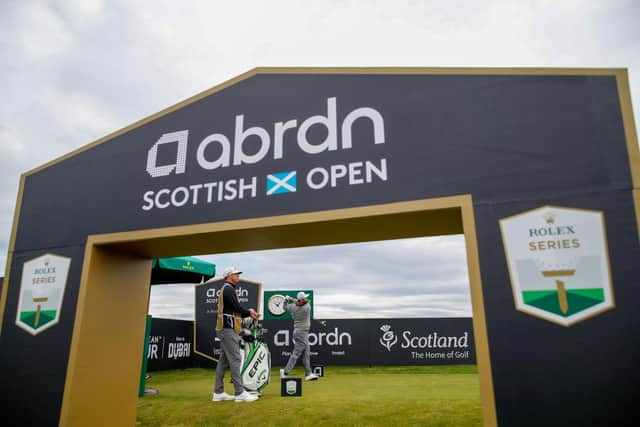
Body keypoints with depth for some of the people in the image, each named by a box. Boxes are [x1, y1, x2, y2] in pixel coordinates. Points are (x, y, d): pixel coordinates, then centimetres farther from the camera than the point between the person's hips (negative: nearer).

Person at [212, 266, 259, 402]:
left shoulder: (227, 289, 21)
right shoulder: (228, 289, -11)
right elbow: (238, 308, -17)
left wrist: (249, 313, 6)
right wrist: (249, 312, 2)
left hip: (226, 329, 11)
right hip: (228, 329, -11)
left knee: (223, 361, 11)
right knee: (235, 360, -10)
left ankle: (218, 393, 15)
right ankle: (240, 393, -9)